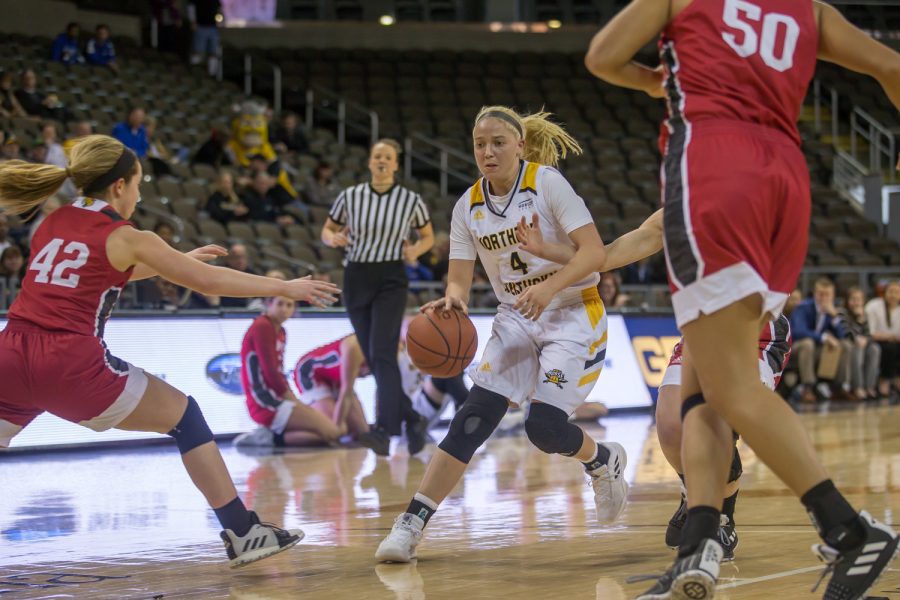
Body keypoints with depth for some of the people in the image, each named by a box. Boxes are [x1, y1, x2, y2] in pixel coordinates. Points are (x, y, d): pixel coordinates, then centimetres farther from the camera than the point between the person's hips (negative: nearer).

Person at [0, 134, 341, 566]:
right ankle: (243, 534, 15)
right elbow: (208, 281, 6)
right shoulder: (125, 238, 1)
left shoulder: (52, 225, 19)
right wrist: (285, 288, 16)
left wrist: (181, 259, 44)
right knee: (185, 417, 12)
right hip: (72, 365, -5)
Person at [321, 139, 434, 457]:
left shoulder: (411, 200, -2)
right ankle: (411, 419, 23)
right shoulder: (350, 196, 1)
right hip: (356, 279, 3)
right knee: (373, 359, 6)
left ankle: (383, 432, -25)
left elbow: (428, 236, 12)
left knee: (382, 353, -19)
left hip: (390, 281, -3)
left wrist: (416, 249, -9)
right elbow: (327, 230, 13)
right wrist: (333, 239, -10)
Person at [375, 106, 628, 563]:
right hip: (516, 321, 4)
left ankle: (604, 462, 19)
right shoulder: (468, 207, 2)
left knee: (544, 427, -16)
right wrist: (451, 300, -26)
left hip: (573, 316, -4)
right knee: (473, 419, -12)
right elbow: (459, 279, -1)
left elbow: (594, 251, -19)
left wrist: (547, 287, -34)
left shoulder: (547, 182, -12)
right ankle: (410, 526, -14)